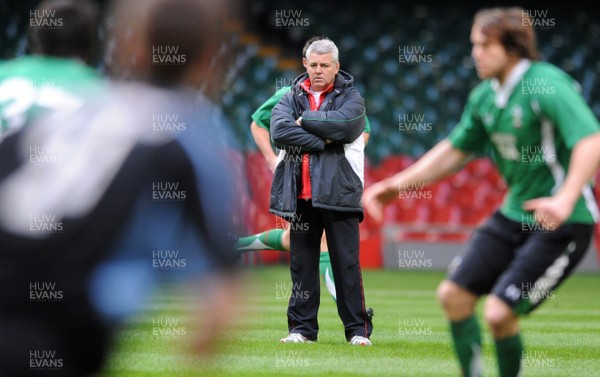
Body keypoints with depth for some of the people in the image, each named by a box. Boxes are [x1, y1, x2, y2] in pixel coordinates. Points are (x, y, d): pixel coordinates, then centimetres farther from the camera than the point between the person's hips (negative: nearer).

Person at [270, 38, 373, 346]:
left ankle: (357, 329, 2)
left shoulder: (350, 97, 6)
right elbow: (278, 130, -7)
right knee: (302, 263, 7)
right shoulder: (292, 98, 13)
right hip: (300, 194, 3)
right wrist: (321, 141, -12)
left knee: (347, 263, -2)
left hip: (338, 191, -3)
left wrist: (303, 121, -7)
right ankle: (302, 327, 14)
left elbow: (345, 124, -17)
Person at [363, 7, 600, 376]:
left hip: (561, 224, -8)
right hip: (514, 215, 8)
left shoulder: (547, 85, -19)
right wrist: (400, 184, 13)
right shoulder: (485, 96, 6)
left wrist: (565, 200, -44)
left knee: (500, 312, -17)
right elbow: (455, 150, 20)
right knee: (453, 294, 4)